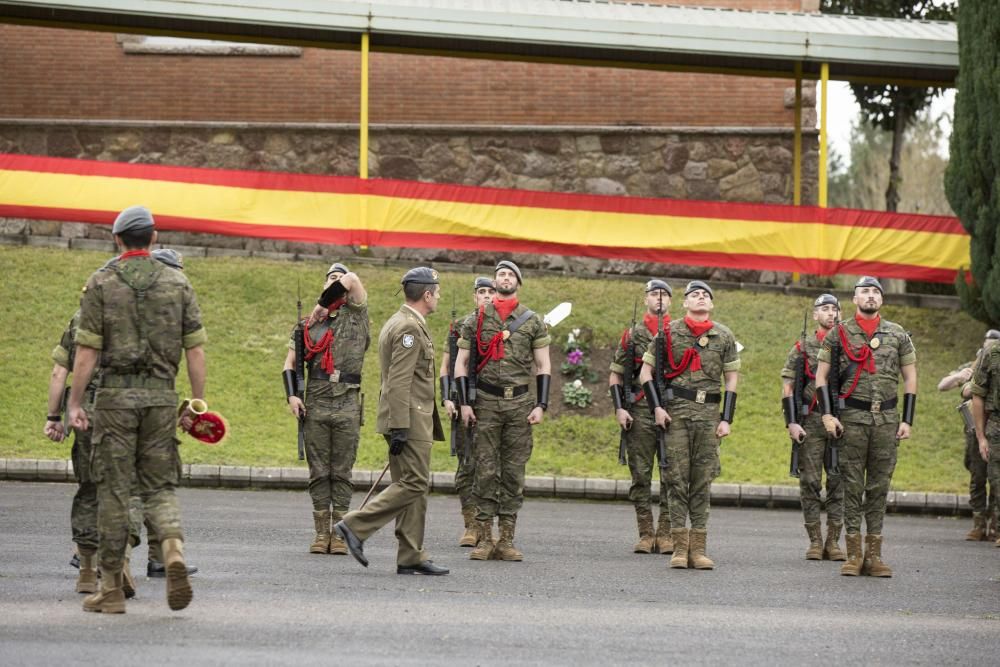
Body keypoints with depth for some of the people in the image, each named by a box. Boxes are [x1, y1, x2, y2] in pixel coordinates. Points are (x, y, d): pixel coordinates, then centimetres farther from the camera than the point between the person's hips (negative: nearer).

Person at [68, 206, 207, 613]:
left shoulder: (101, 284, -2)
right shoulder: (178, 284, 5)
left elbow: (87, 350, -6)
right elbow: (195, 350, 2)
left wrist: (75, 403, 0)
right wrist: (198, 405, 8)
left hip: (115, 395, -2)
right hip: (161, 396, 2)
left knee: (113, 490, 3)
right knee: (159, 486, 10)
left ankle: (111, 589, 5)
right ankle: (173, 550, -19)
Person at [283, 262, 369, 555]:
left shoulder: (357, 316, 7)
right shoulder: (308, 326, 12)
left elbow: (352, 279, -7)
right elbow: (291, 363, 13)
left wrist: (322, 305, 3)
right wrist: (291, 395, -2)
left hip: (347, 407, -1)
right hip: (315, 406, 1)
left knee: (342, 473, 1)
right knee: (318, 472, 3)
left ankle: (339, 534, 4)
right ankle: (321, 533, 6)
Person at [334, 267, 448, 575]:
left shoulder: (397, 323, 18)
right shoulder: (410, 327, -14)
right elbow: (399, 382, -21)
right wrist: (400, 428, -24)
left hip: (405, 420, 11)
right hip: (410, 420, -11)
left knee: (412, 486, 9)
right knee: (414, 484, -10)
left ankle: (411, 558, 9)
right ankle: (355, 526, -12)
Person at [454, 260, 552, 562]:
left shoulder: (533, 321, 7)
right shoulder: (476, 320, 6)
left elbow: (544, 366, 7)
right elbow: (461, 363, 7)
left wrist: (541, 405, -3)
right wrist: (464, 403, -2)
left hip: (520, 403, 1)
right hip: (486, 402, -1)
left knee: (514, 472, 1)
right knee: (485, 471, -2)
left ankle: (506, 540, 5)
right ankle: (484, 539, 1)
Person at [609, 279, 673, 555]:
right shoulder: (632, 334, 7)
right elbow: (615, 375, 9)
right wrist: (619, 408, -3)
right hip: (640, 412, 0)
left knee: (671, 476, -2)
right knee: (640, 475, 1)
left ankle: (666, 534, 2)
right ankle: (645, 535, 5)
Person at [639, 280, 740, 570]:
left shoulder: (724, 337, 8)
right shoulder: (668, 333, 5)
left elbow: (731, 380, 8)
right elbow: (646, 371, 7)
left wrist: (726, 419, 0)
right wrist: (657, 408, -4)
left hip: (709, 414, 1)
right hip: (676, 412, -1)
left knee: (703, 481, 2)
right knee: (677, 478, -3)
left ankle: (698, 548, 4)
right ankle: (680, 548, -1)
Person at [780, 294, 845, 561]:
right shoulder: (803, 348, 4)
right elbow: (787, 387, 3)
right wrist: (792, 422, -7)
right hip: (811, 421, -2)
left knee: (838, 481, 0)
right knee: (810, 482, -1)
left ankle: (833, 541, 5)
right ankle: (815, 542, 4)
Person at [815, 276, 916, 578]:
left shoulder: (898, 335, 8)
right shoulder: (839, 334, 4)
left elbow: (910, 378, 10)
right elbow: (821, 375, 4)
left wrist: (907, 420, 2)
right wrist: (827, 414, -6)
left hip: (887, 418, 2)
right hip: (852, 417, -2)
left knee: (880, 486, 3)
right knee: (852, 485, -1)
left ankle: (874, 555, 6)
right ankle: (853, 555, 2)